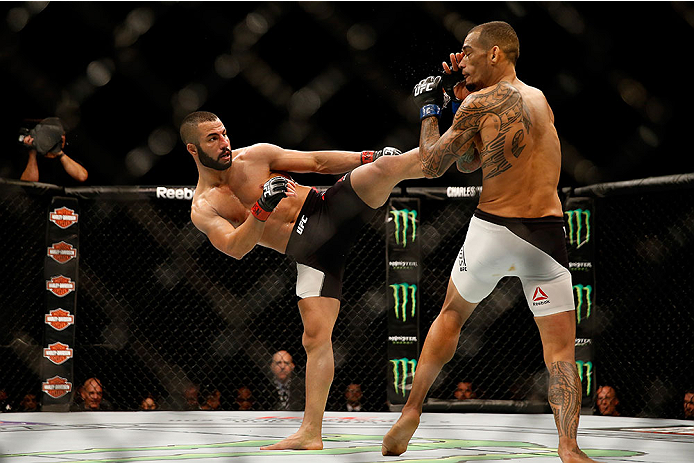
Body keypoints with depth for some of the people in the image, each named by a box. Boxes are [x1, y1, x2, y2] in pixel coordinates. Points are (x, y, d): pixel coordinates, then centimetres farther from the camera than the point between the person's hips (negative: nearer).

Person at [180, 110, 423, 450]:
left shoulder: (255, 155, 6)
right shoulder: (202, 208, 1)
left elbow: (318, 161, 7)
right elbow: (236, 249, -14)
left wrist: (368, 156, -4)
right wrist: (263, 208, -27)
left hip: (331, 209, 2)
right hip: (309, 253, -1)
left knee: (386, 166, -23)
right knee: (315, 336, -11)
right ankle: (310, 434, -7)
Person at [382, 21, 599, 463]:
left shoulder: (480, 103, -6)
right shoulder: (540, 99, 13)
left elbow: (432, 165, 2)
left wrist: (429, 108, 13)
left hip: (491, 232, -2)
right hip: (546, 236, 2)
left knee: (451, 316, 23)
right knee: (561, 349, 2)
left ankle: (411, 413, 27)